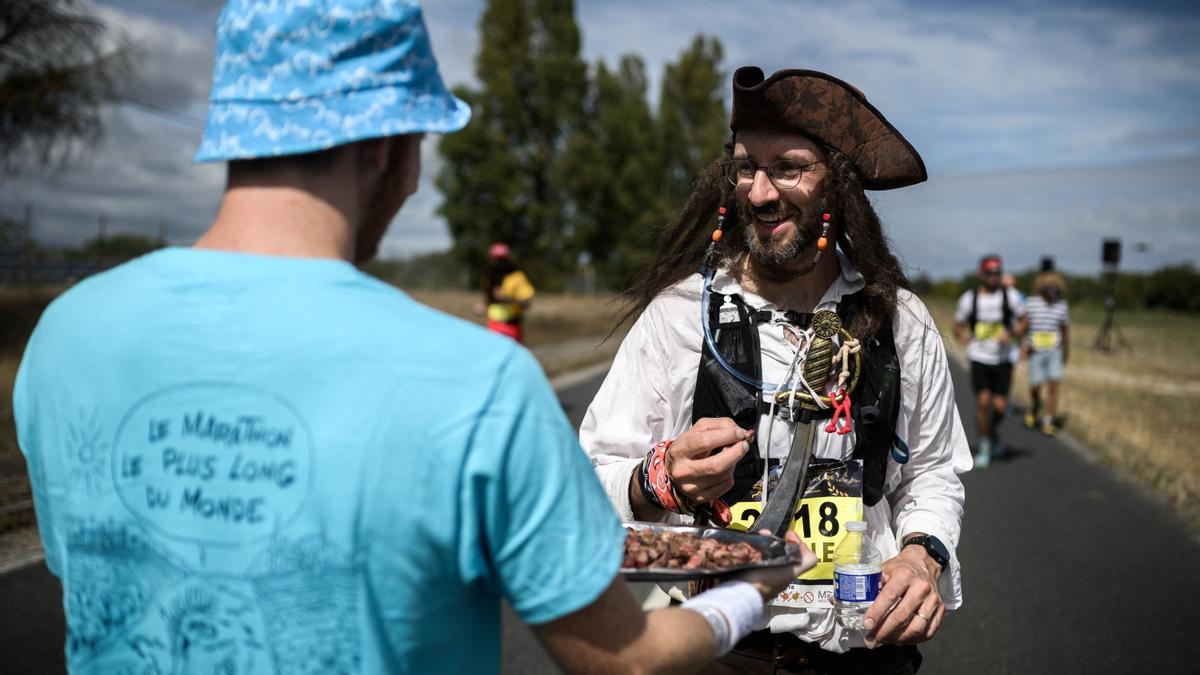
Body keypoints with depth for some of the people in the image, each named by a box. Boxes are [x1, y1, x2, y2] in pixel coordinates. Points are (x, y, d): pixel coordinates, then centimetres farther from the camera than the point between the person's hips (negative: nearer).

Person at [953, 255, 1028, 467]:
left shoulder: (1010, 295, -2)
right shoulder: (969, 298, -1)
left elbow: (1024, 320, 6)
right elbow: (958, 325, 9)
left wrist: (1011, 334, -12)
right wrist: (964, 338, -12)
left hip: (1004, 358, 0)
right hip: (979, 357, 0)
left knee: (999, 406, -3)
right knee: (983, 401, -9)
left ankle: (993, 430, 31)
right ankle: (984, 447, 6)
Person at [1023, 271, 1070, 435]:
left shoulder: (1061, 305, -1)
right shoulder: (1031, 303, -7)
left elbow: (1066, 329, 12)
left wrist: (1067, 351, 20)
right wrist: (1023, 343, -18)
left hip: (1054, 352, 1)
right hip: (1036, 352, -1)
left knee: (1053, 385, -9)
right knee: (1035, 387, 1)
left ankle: (1048, 422, -3)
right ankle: (1034, 408, 34)